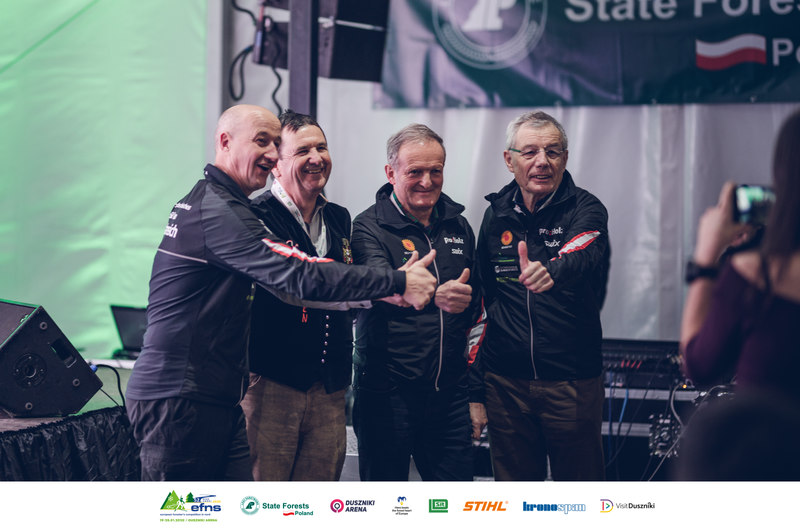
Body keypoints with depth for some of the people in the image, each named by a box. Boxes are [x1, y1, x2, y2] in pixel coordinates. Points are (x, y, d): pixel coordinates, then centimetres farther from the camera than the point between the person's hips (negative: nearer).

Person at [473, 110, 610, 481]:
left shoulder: (586, 210, -6)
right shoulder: (497, 214, 7)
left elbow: (581, 258, -29)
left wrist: (551, 272, -52)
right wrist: (474, 364, 13)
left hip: (572, 380, -3)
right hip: (505, 380, 4)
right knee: (513, 483, 11)